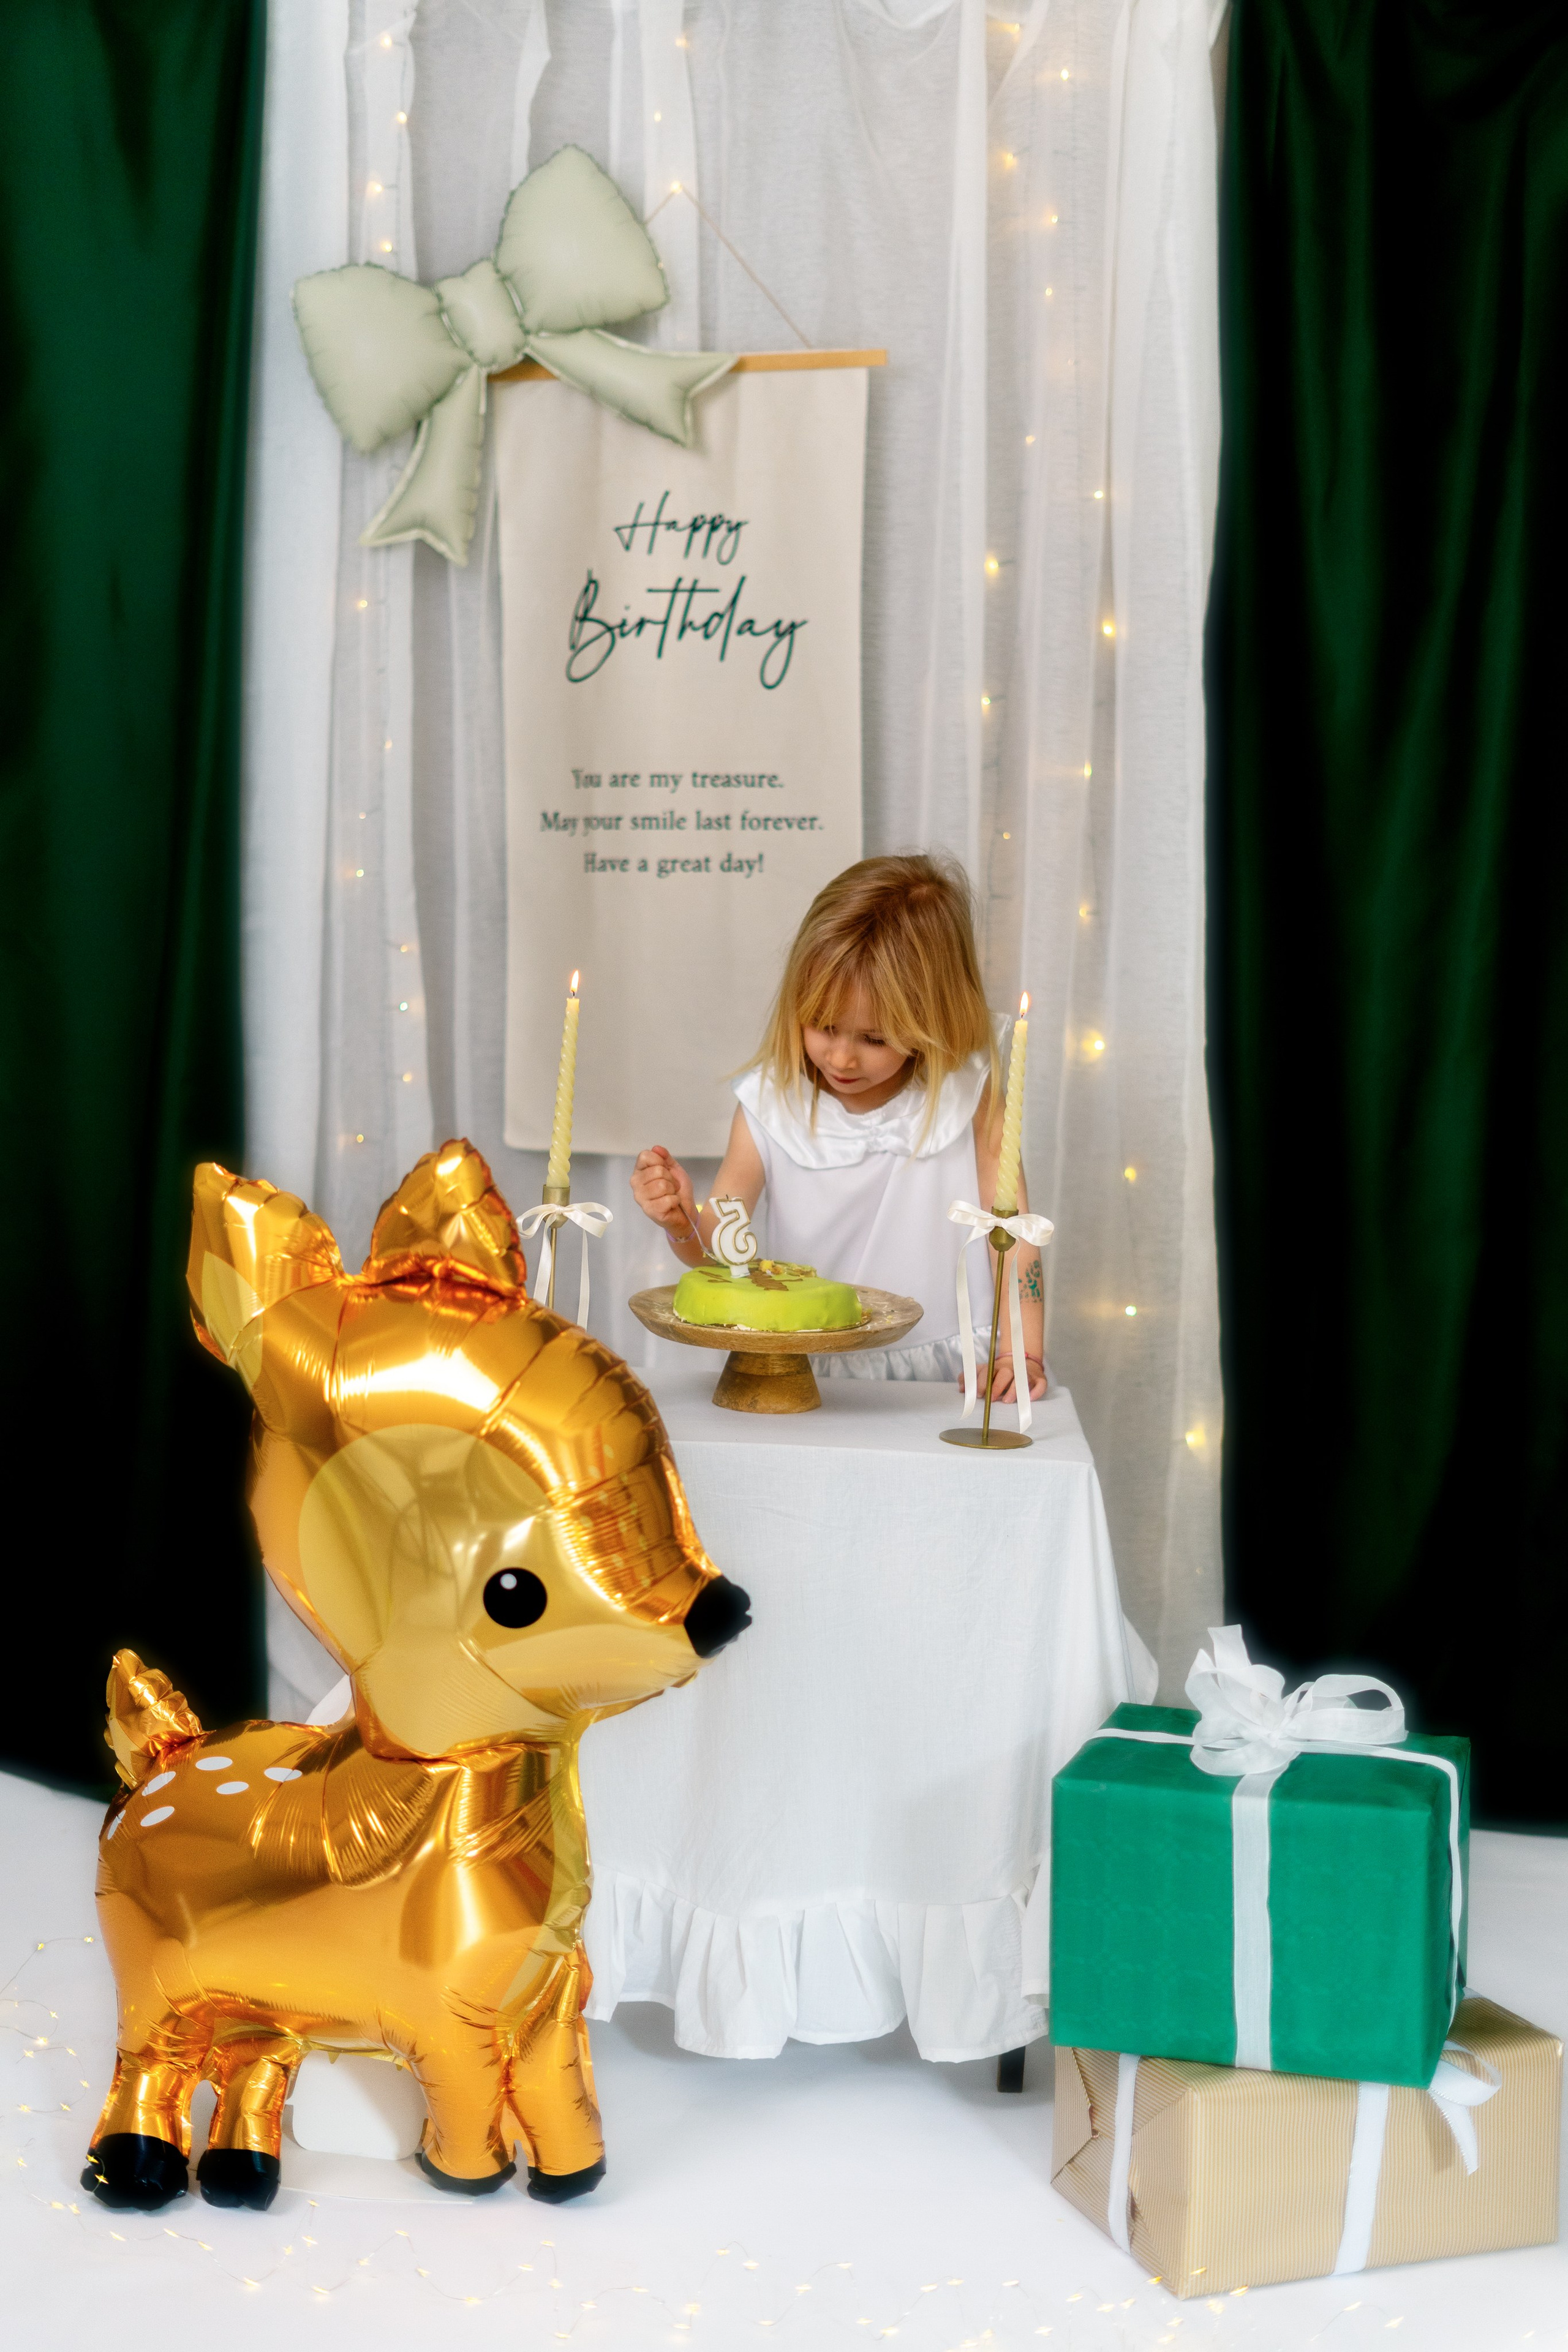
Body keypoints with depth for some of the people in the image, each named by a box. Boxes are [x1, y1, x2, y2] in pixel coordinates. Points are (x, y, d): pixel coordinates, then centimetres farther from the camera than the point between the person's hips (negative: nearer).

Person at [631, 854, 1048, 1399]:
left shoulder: (968, 1094, -2)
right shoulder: (770, 1105, 0)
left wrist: (1022, 1353, -12)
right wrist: (684, 1226, -20)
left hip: (951, 1378, 0)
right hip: (812, 1382, 1)